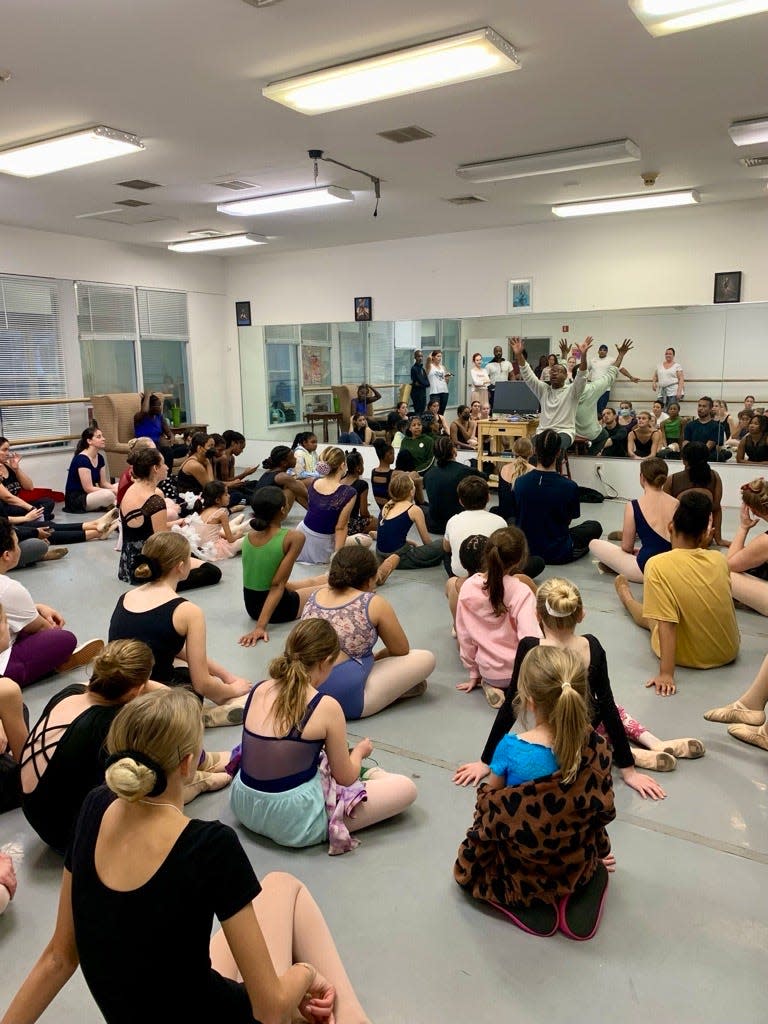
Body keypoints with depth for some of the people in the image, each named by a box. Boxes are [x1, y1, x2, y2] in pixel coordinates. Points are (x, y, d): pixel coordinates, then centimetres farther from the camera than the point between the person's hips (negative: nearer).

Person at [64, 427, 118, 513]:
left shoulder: (100, 458, 5)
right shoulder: (81, 459, -20)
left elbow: (103, 483, 8)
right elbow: (88, 488, -23)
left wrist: (115, 488, -12)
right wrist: (112, 491, -22)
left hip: (91, 495, 8)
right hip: (75, 499, -8)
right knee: (108, 495, -32)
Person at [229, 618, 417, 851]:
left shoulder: (258, 690, -2)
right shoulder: (326, 707, -17)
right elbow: (345, 778, -5)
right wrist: (360, 751, 17)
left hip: (245, 808, 7)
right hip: (295, 825, -7)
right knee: (406, 788, 1)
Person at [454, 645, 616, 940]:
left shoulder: (511, 749, -28)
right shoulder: (595, 746, -20)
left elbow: (490, 799, -10)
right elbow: (603, 810, -4)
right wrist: (600, 851, 15)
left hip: (519, 875, -3)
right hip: (578, 868, 3)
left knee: (466, 865, 27)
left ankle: (529, 905, 6)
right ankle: (584, 893, 9)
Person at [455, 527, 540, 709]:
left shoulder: (468, 587, -11)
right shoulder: (521, 591, -22)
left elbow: (465, 636, -2)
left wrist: (474, 674, 12)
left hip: (488, 671, 3)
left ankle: (490, 685, 8)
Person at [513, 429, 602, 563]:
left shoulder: (520, 482, -14)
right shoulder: (569, 487, -21)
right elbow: (568, 521, -4)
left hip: (525, 551, 3)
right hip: (557, 554, -3)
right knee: (594, 526, 21)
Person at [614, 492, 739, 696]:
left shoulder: (658, 565, -24)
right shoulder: (719, 559, -11)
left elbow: (667, 624, -27)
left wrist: (666, 673, -25)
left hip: (688, 657, -3)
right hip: (728, 652, 4)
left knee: (647, 615, 26)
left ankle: (625, 595, 56)